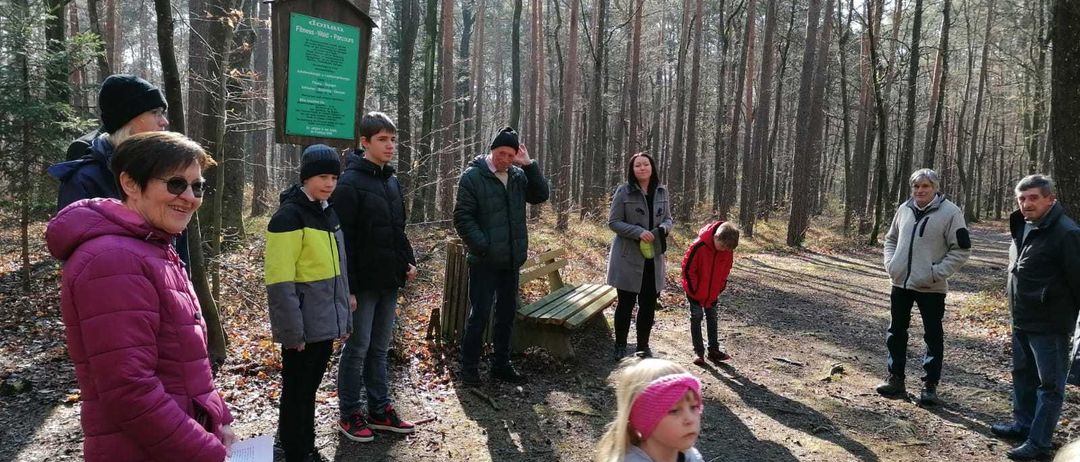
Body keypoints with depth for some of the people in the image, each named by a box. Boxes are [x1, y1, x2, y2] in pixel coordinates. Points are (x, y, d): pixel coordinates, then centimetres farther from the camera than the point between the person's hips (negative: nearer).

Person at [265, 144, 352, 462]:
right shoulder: (289, 216, -14)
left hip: (324, 324, 8)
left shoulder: (328, 213, 12)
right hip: (304, 328, -8)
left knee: (310, 389, 19)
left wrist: (344, 318, 16)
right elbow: (280, 282, -19)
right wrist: (292, 330, -20)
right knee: (296, 393, 5)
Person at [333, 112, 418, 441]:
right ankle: (349, 414, 18)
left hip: (389, 282, 7)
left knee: (379, 348, 15)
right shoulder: (350, 183, -13)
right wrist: (348, 287, -18)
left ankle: (380, 410, 25)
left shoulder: (392, 181, 11)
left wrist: (408, 262, 5)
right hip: (363, 283, -7)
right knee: (357, 349, 4)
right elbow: (343, 240, -16)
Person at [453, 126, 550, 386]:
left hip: (511, 260, 6)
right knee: (480, 315, 0)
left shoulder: (519, 175, 7)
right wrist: (482, 246, -19)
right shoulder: (473, 176, -9)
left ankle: (502, 365, 27)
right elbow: (462, 217, -12)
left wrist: (529, 165, -9)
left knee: (507, 314, 14)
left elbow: (540, 196, -1)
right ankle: (469, 368, 14)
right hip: (484, 261, -6)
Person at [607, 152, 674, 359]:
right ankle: (620, 345, 20)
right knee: (626, 303, 4)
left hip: (653, 257, 4)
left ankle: (643, 345, 25)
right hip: (628, 257, -4)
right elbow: (613, 222, -8)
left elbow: (668, 218, 13)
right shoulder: (623, 191, -8)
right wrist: (638, 232, -20)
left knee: (649, 304, 9)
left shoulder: (661, 191, 6)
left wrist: (663, 229, -11)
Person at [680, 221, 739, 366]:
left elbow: (725, 271, 4)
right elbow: (687, 268, -19)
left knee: (712, 318, 11)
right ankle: (698, 351, 7)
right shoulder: (699, 246, -28)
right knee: (696, 317, 0)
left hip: (713, 293, 5)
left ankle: (714, 350, 20)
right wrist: (693, 289, -15)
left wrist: (720, 288, 1)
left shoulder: (728, 250, -12)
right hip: (696, 291, -5)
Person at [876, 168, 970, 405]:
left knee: (933, 336, 5)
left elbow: (962, 249, -10)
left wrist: (938, 272, -16)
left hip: (931, 287, -5)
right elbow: (891, 239, 18)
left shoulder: (950, 212, -10)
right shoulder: (904, 209, 6)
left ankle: (930, 385, 15)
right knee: (896, 332, 13)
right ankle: (895, 379, 25)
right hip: (900, 283, 5)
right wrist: (890, 263, 4)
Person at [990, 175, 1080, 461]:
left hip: (1050, 325, -9)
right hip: (1021, 321, 9)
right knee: (1023, 375, 20)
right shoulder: (1023, 228, 9)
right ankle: (1023, 424, 35)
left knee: (1049, 385, 1)